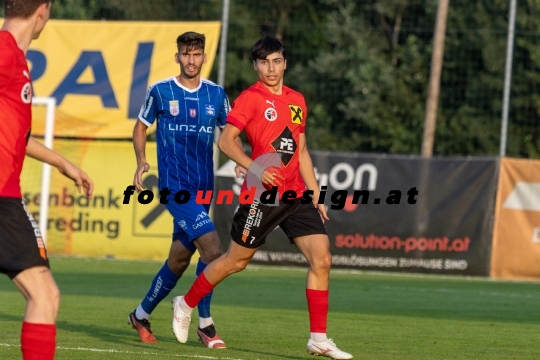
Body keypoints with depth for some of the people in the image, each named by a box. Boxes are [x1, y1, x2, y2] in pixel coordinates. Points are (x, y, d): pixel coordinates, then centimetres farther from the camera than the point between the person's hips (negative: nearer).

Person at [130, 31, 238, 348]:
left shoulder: (216, 94, 6)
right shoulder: (160, 91, -2)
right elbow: (141, 126, 10)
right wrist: (141, 160, -6)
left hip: (203, 188, 5)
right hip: (174, 186, -5)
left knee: (179, 260, 12)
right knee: (212, 248, -21)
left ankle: (142, 314, 32)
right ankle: (205, 324, -10)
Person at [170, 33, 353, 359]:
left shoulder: (297, 101, 14)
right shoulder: (251, 98, -5)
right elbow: (226, 140, -11)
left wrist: (316, 195, 16)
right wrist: (253, 167, -25)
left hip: (296, 195, 6)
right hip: (263, 194, -5)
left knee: (322, 259, -6)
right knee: (237, 260, 6)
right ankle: (186, 304, 28)